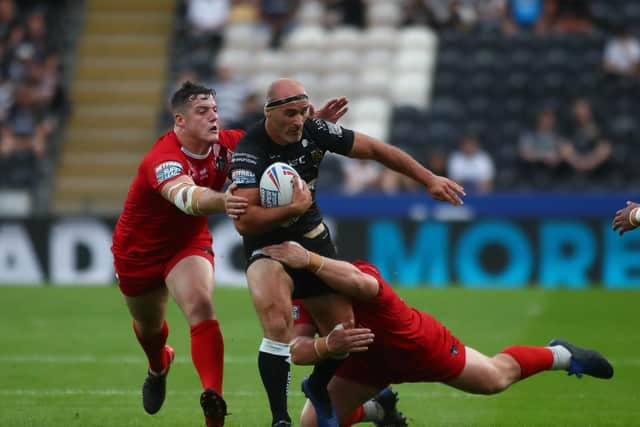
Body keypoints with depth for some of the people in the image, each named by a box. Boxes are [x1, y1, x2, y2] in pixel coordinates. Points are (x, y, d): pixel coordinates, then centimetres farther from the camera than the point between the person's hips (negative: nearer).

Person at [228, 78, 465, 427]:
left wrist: (429, 179, -1)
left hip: (312, 238, 5)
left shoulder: (315, 131, -12)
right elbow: (244, 221, -31)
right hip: (267, 243, -5)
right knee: (278, 325, -29)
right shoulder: (250, 152, -25)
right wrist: (296, 207, -29)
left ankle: (318, 389, 37)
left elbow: (376, 150, -1)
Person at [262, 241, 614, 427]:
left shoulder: (354, 274, -39)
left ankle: (559, 355, 42)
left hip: (417, 346, -5)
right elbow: (296, 348, -30)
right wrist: (328, 344, -52)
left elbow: (364, 284, -65)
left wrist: (309, 260, -75)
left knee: (495, 379, 12)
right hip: (369, 359, 5)